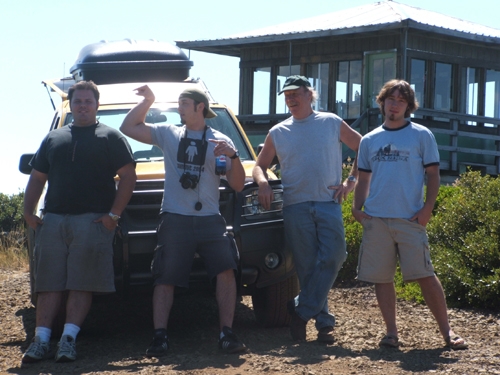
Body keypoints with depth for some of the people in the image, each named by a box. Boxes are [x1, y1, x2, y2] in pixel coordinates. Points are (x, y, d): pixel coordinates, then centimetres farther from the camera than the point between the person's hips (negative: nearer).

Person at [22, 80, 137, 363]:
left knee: (81, 285, -7)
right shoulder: (53, 139, 20)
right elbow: (37, 179, 21)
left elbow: (128, 177, 0)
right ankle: (41, 340, -3)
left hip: (92, 222, -4)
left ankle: (69, 339, -8)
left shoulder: (111, 137, 7)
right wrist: (29, 213, 7)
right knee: (49, 284, -1)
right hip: (52, 221, 4)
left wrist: (113, 214, -9)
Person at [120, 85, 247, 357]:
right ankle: (160, 337, -2)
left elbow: (238, 185, 5)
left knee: (226, 270, -14)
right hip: (175, 220, 0)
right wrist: (147, 101, 6)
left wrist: (233, 156, -10)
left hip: (210, 220, 0)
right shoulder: (169, 135, 13)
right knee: (165, 279, -3)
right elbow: (128, 128, 12)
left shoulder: (220, 141, 10)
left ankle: (226, 334, -10)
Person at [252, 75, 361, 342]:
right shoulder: (278, 133, 14)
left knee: (332, 258, -16)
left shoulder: (332, 123, 9)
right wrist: (262, 181, -4)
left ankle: (302, 311, -9)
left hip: (329, 203, -1)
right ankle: (323, 321, 5)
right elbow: (260, 165, 19)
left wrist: (351, 181, 3)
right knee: (307, 267, -1)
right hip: (295, 207, 2)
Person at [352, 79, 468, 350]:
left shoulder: (421, 135, 4)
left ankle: (447, 331, -3)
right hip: (376, 219, 4)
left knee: (424, 274, -8)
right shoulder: (369, 140, 14)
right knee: (381, 277, 3)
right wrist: (358, 207, 2)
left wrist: (428, 207, -10)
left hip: (410, 219, -4)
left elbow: (433, 174, 2)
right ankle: (391, 332, 10)